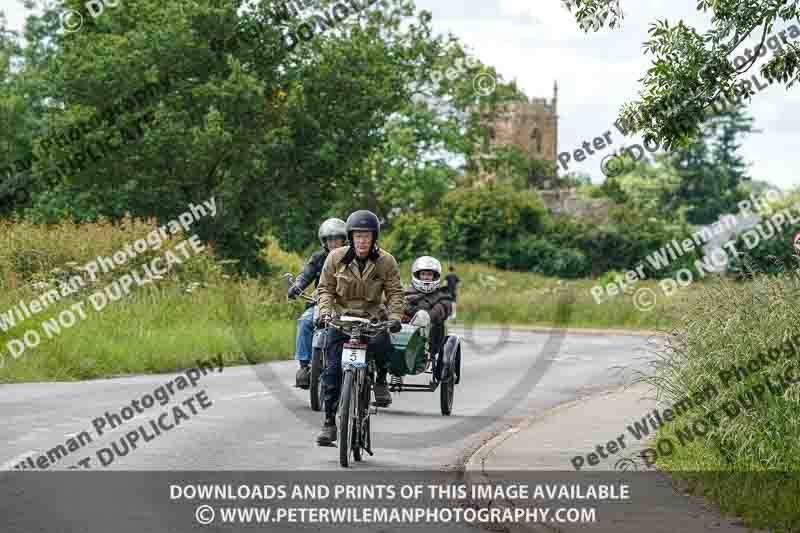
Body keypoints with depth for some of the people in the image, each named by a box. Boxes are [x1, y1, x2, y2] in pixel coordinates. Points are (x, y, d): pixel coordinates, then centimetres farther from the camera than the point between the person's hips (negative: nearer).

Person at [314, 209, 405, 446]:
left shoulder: (385, 261, -5)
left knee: (382, 345, -33)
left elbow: (395, 293, -3)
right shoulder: (336, 258, -4)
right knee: (332, 369, -8)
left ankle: (381, 381, -2)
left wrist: (395, 316, -20)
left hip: (372, 317, -1)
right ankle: (329, 422, 0)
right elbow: (325, 288, 1)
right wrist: (325, 311, -17)